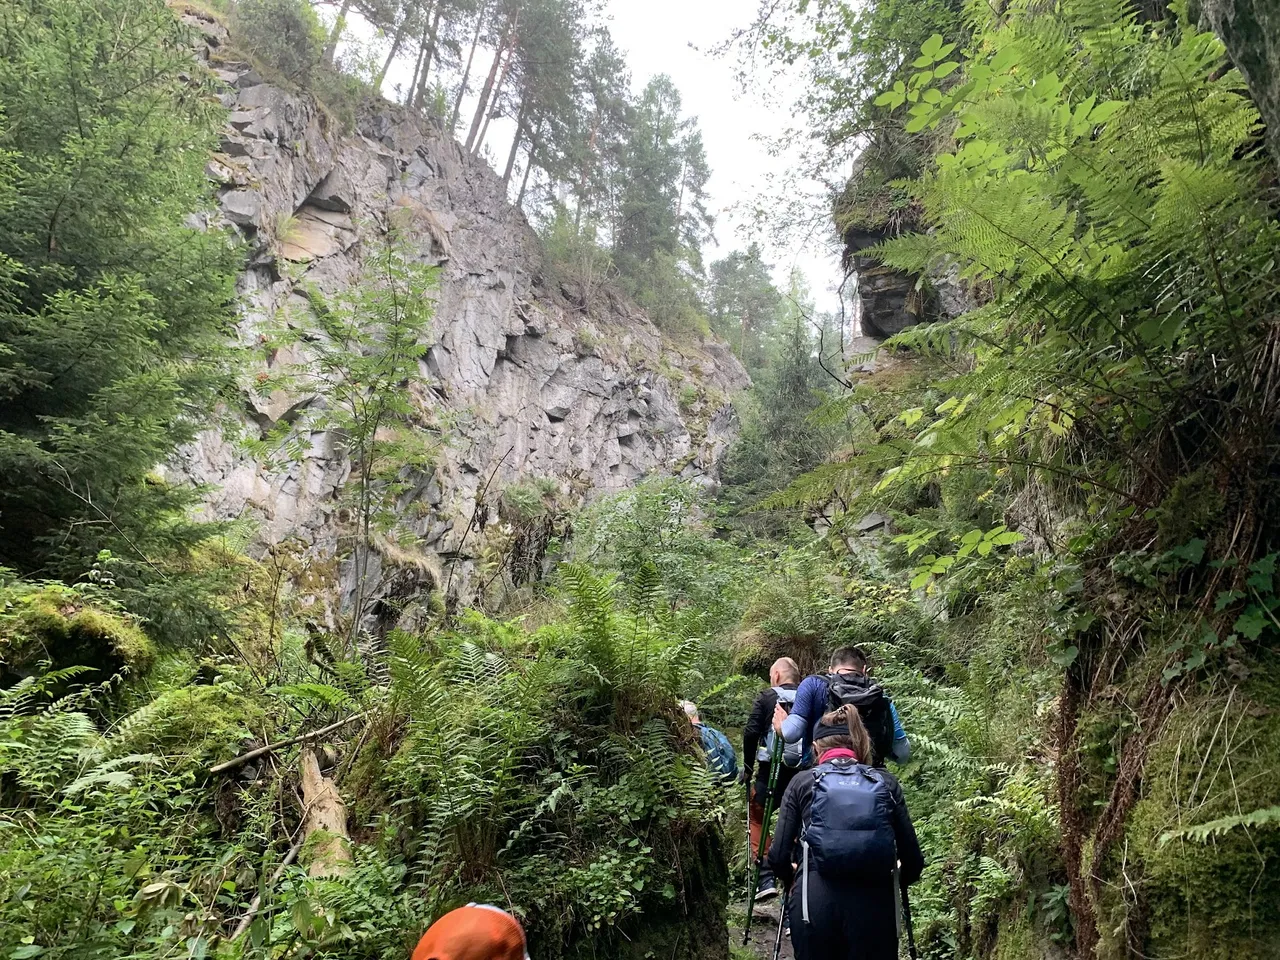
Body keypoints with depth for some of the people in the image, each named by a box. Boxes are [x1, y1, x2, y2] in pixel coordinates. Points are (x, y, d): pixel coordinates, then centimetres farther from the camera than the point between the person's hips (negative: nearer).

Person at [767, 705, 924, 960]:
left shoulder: (802, 783, 8)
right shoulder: (886, 782, 10)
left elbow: (778, 856, 3)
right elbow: (912, 858, 9)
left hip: (815, 899, -1)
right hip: (874, 901, 1)